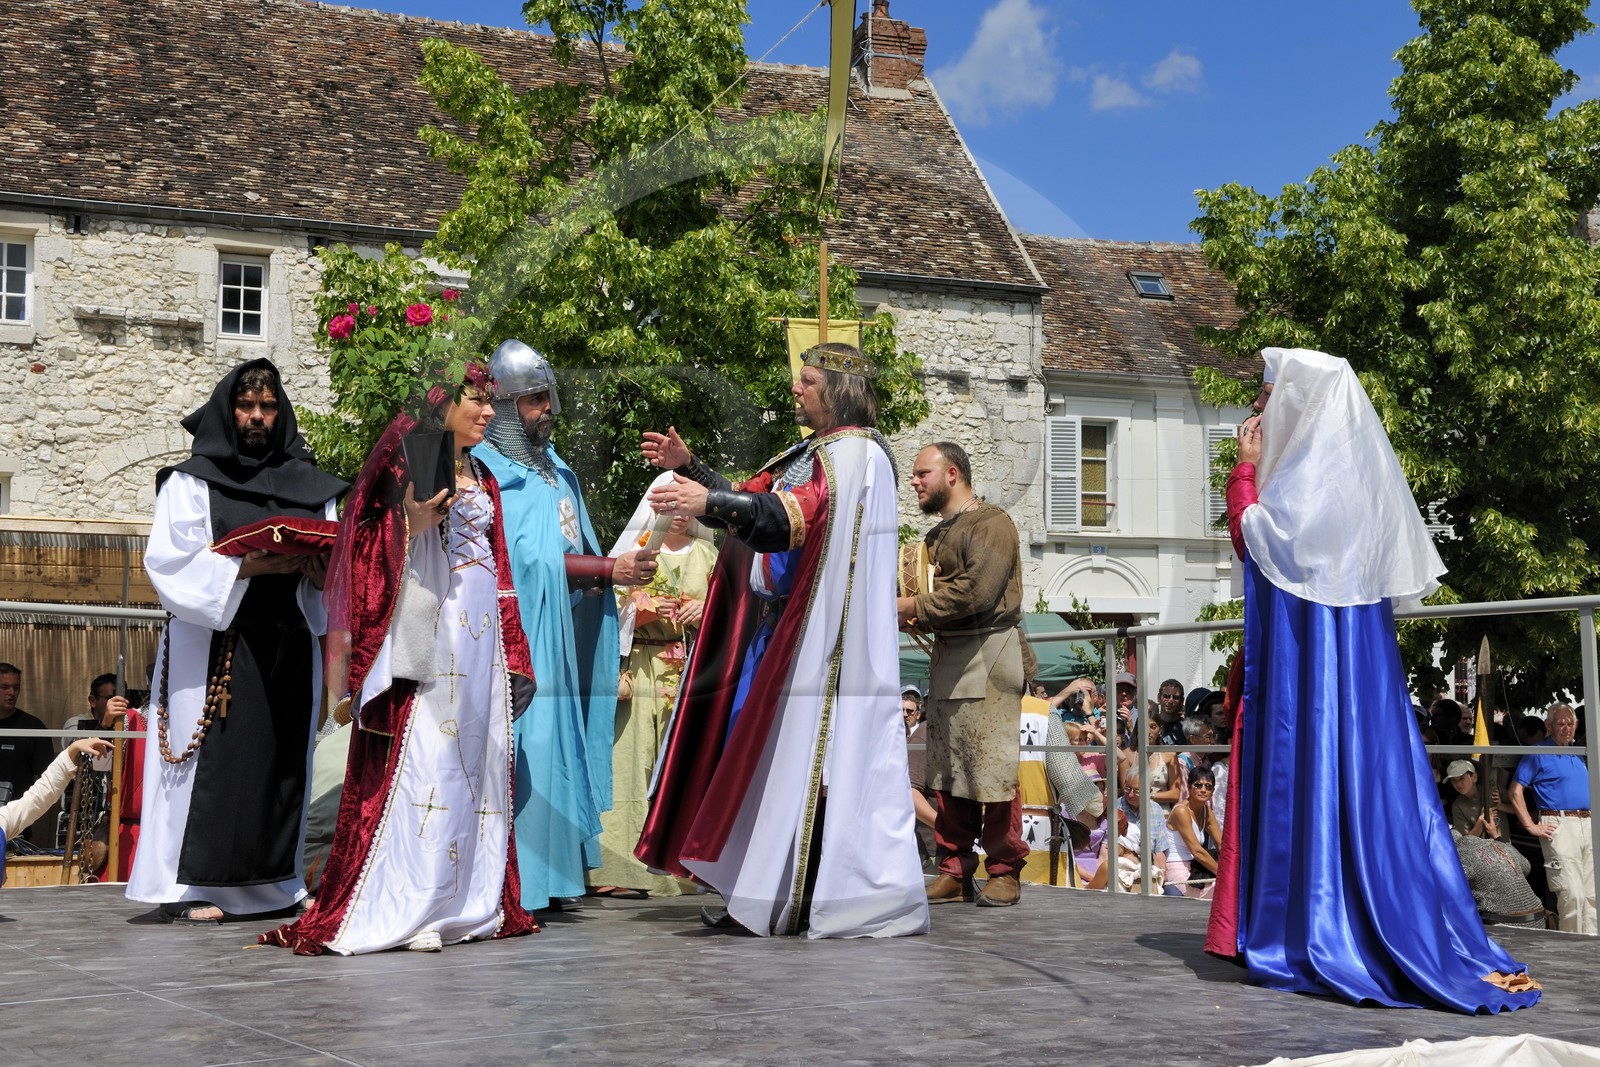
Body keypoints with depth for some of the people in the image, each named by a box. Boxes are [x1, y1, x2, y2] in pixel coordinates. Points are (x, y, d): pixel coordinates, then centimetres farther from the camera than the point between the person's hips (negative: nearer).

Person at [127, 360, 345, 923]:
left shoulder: (309, 485, 14)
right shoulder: (192, 481, 5)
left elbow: (336, 562, 11)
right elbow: (170, 561, -7)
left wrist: (319, 570, -12)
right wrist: (243, 566, -19)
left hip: (287, 648, 4)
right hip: (215, 648, -3)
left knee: (281, 755, 2)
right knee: (213, 755, -7)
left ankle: (268, 882, 9)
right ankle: (189, 885, -1)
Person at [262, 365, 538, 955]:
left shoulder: (482, 480, 19)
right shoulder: (406, 465, 0)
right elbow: (377, 559, -5)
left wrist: (513, 656, 15)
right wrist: (412, 516, -24)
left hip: (479, 641, 7)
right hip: (424, 637, -7)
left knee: (476, 765, 5)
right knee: (420, 765, -12)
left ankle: (469, 902, 10)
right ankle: (402, 909, -10)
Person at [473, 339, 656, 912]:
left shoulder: (557, 471, 20)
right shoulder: (488, 470, -7)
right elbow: (526, 559, -17)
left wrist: (622, 566, 2)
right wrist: (609, 569, -18)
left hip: (564, 634, 8)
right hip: (521, 634, -8)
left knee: (564, 743, 8)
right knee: (528, 746, -8)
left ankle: (559, 867, 14)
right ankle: (519, 879, -4)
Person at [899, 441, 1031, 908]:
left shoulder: (991, 523, -6)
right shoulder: (938, 535, 21)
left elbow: (977, 591, -17)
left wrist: (917, 606, -11)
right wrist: (914, 617, 3)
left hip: (987, 655, -8)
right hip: (946, 656, 8)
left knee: (992, 766, -7)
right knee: (946, 768, 6)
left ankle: (1004, 871, 1)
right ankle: (954, 871, 11)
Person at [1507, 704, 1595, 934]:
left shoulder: (1578, 754, 19)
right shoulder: (1538, 753, 0)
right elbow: (1515, 790, -5)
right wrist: (1531, 826, -9)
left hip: (1588, 825, 7)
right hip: (1559, 825, -7)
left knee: (1592, 894, 7)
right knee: (1572, 894, -12)